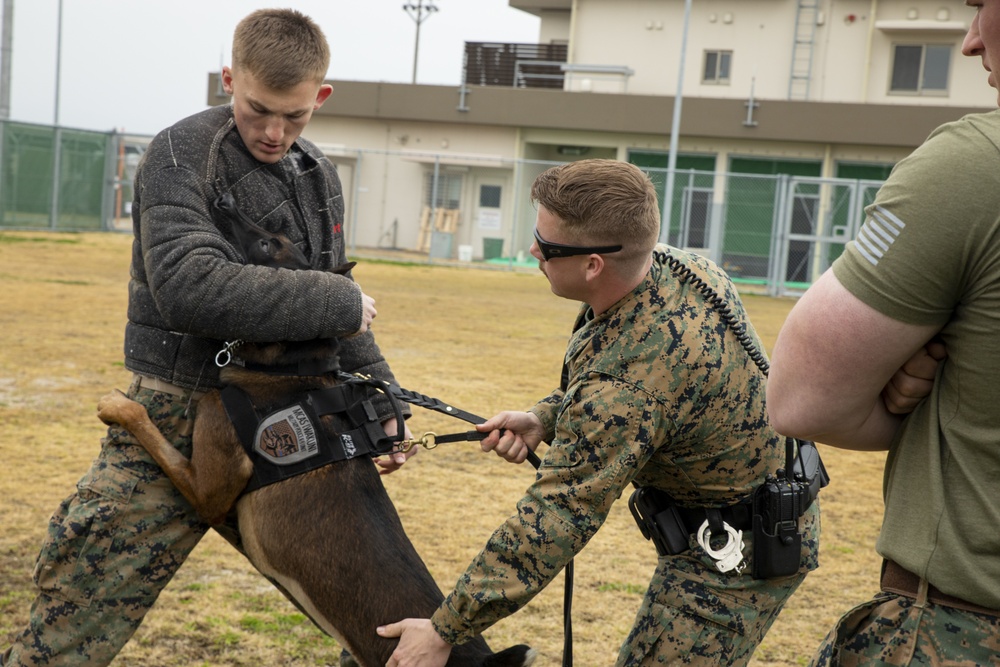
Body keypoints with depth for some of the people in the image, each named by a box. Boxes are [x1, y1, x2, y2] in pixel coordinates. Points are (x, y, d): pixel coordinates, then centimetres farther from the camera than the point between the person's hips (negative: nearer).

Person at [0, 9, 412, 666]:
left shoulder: (319, 176, 11)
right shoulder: (181, 156, -12)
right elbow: (190, 288, -28)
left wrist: (382, 401, 11)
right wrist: (339, 302, -23)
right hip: (181, 420, -6)